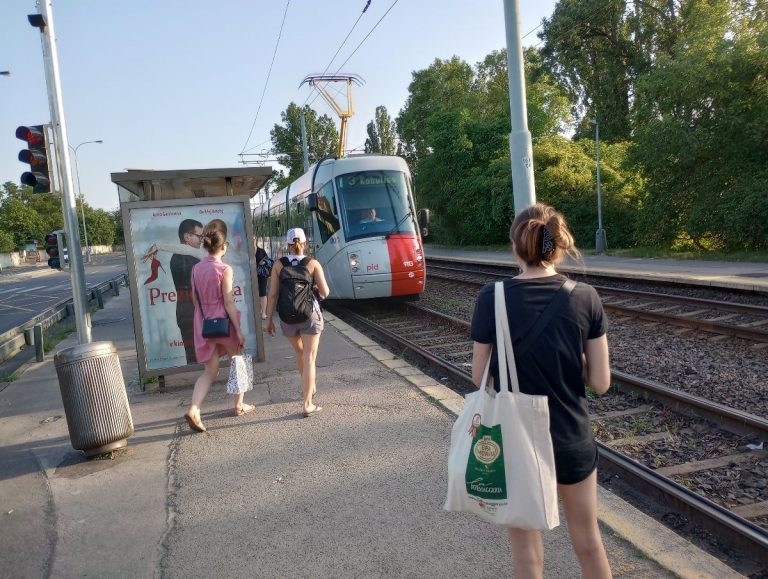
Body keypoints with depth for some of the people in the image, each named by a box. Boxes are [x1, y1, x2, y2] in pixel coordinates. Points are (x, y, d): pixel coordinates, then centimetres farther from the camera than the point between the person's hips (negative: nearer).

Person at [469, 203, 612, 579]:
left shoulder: (493, 298, -15)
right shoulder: (585, 297, -9)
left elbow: (479, 377, -8)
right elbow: (601, 382, -6)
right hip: (573, 440, 2)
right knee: (588, 541, 23)